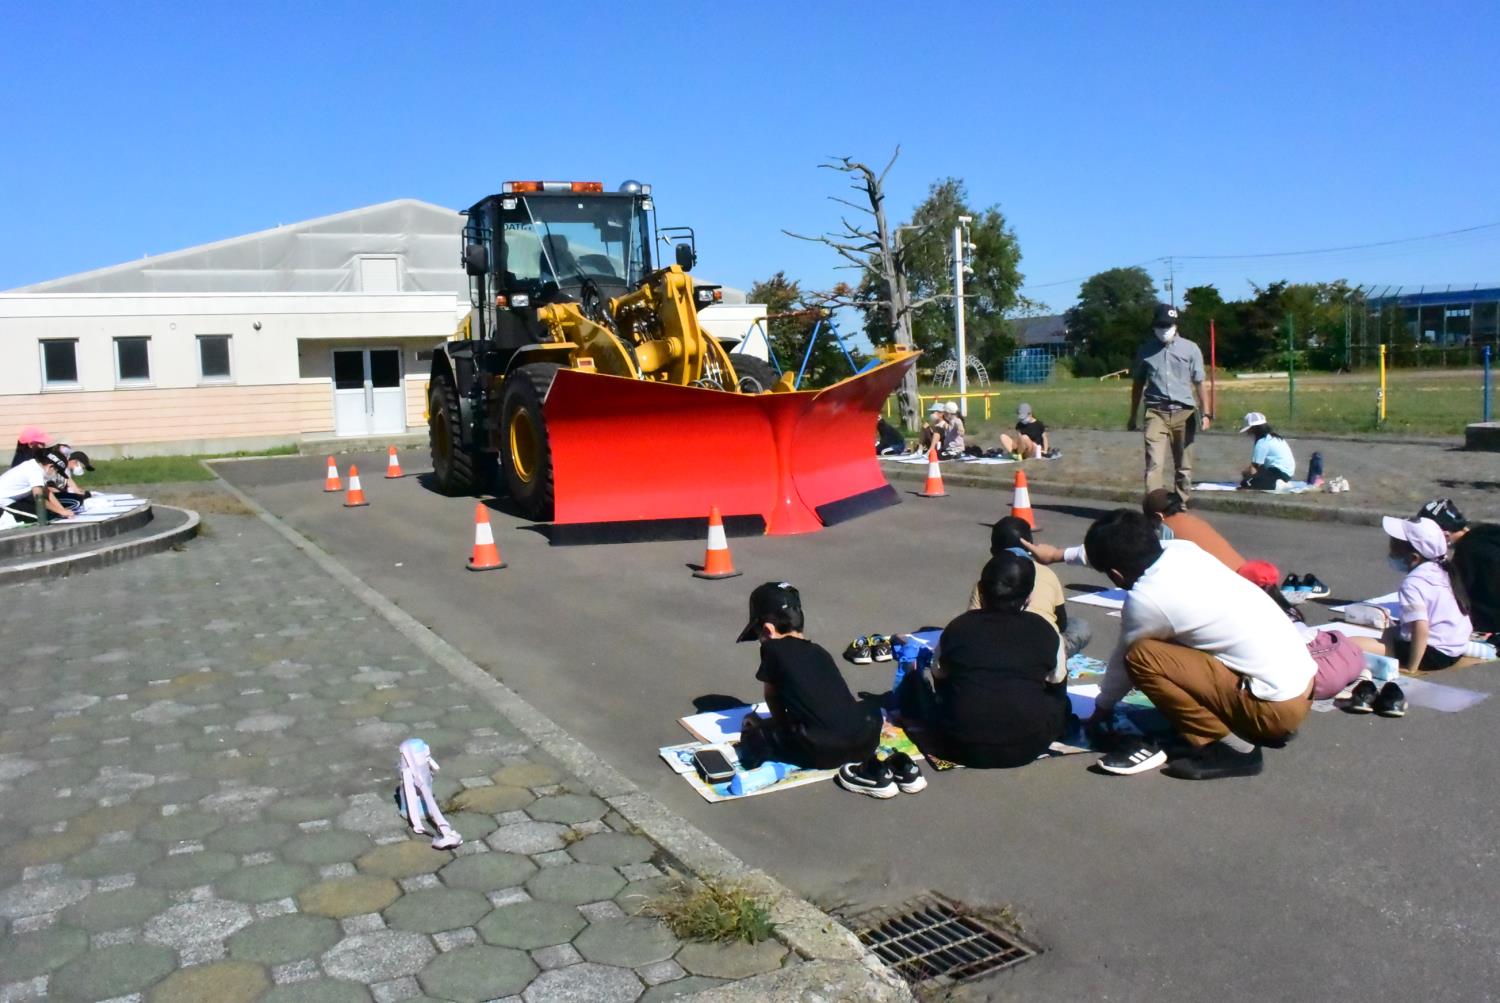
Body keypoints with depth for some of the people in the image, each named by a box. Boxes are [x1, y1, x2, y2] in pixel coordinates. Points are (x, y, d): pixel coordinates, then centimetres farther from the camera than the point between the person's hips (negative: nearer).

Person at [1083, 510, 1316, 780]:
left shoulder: (1145, 600, -17)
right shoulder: (1182, 549, 2)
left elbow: (1126, 659, 2)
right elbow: (1129, 553, 24)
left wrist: (1102, 708, 20)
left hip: (1276, 706, -9)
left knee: (1142, 656, -15)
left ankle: (1231, 748, -8)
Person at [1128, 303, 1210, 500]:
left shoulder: (1190, 349, 5)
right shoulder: (1146, 350, 8)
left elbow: (1199, 383, 6)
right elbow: (1138, 384, 15)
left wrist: (1205, 413, -1)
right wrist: (1133, 416, 15)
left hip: (1183, 413, 1)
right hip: (1156, 413, 0)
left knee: (1184, 466, 8)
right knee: (1154, 463, -12)